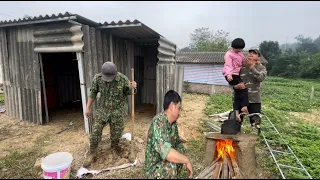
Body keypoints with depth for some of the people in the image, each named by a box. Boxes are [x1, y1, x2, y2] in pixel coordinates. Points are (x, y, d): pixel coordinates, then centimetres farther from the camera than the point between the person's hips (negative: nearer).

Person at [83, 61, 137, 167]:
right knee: (96, 131, 1)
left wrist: (132, 87, -26)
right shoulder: (97, 78, -13)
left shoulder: (123, 79, -17)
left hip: (117, 111, 0)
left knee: (116, 131, 13)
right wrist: (88, 107, 5)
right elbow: (93, 93, 1)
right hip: (102, 109, 1)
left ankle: (115, 145, 45)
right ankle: (92, 154, 21)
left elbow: (128, 92, -2)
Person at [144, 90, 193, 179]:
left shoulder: (173, 122, -1)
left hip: (165, 161, 9)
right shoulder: (159, 122, -28)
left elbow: (178, 142, 13)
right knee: (171, 165, -32)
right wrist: (187, 160, -27)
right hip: (154, 167, -9)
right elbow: (166, 152, -39)